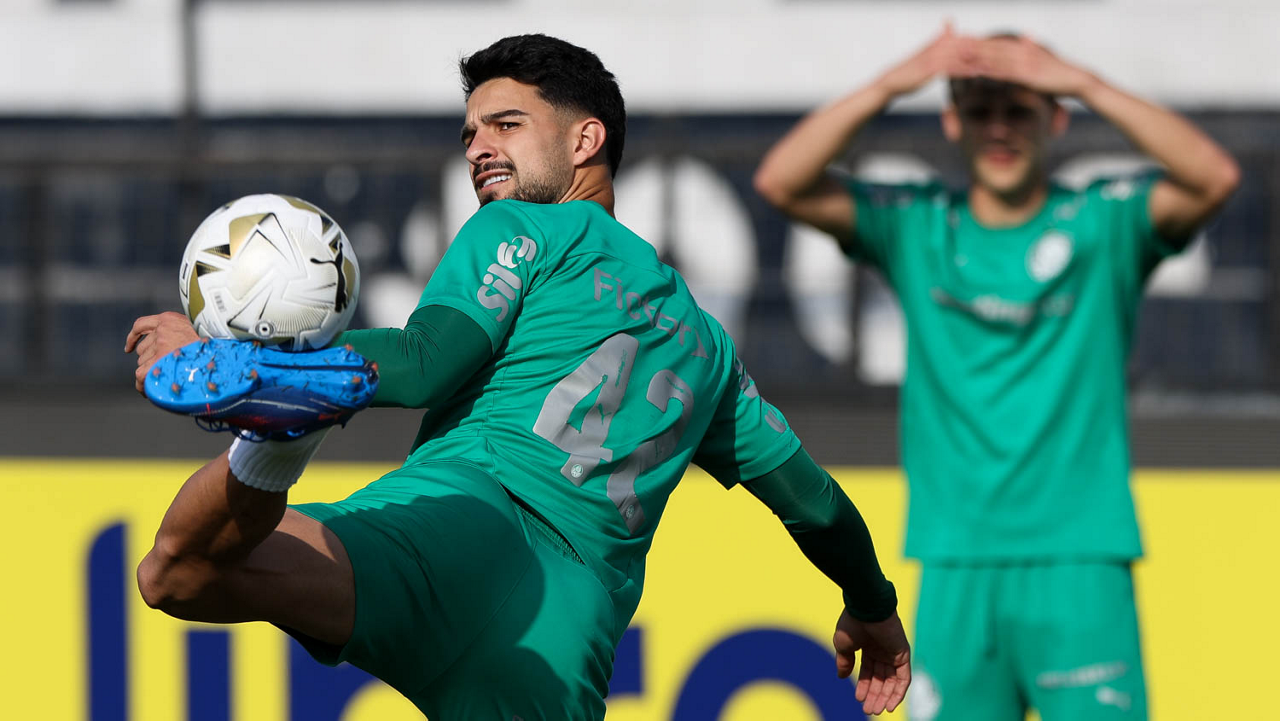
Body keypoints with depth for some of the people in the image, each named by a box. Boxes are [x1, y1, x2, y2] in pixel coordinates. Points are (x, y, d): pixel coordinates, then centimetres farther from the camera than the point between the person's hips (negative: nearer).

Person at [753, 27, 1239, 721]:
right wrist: (888, 86, -17)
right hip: (954, 567, 2)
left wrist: (1085, 85, -22)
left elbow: (1215, 177, -14)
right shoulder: (917, 228, 8)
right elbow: (781, 181, -4)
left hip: (1079, 560, -2)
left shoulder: (1105, 225, 3)